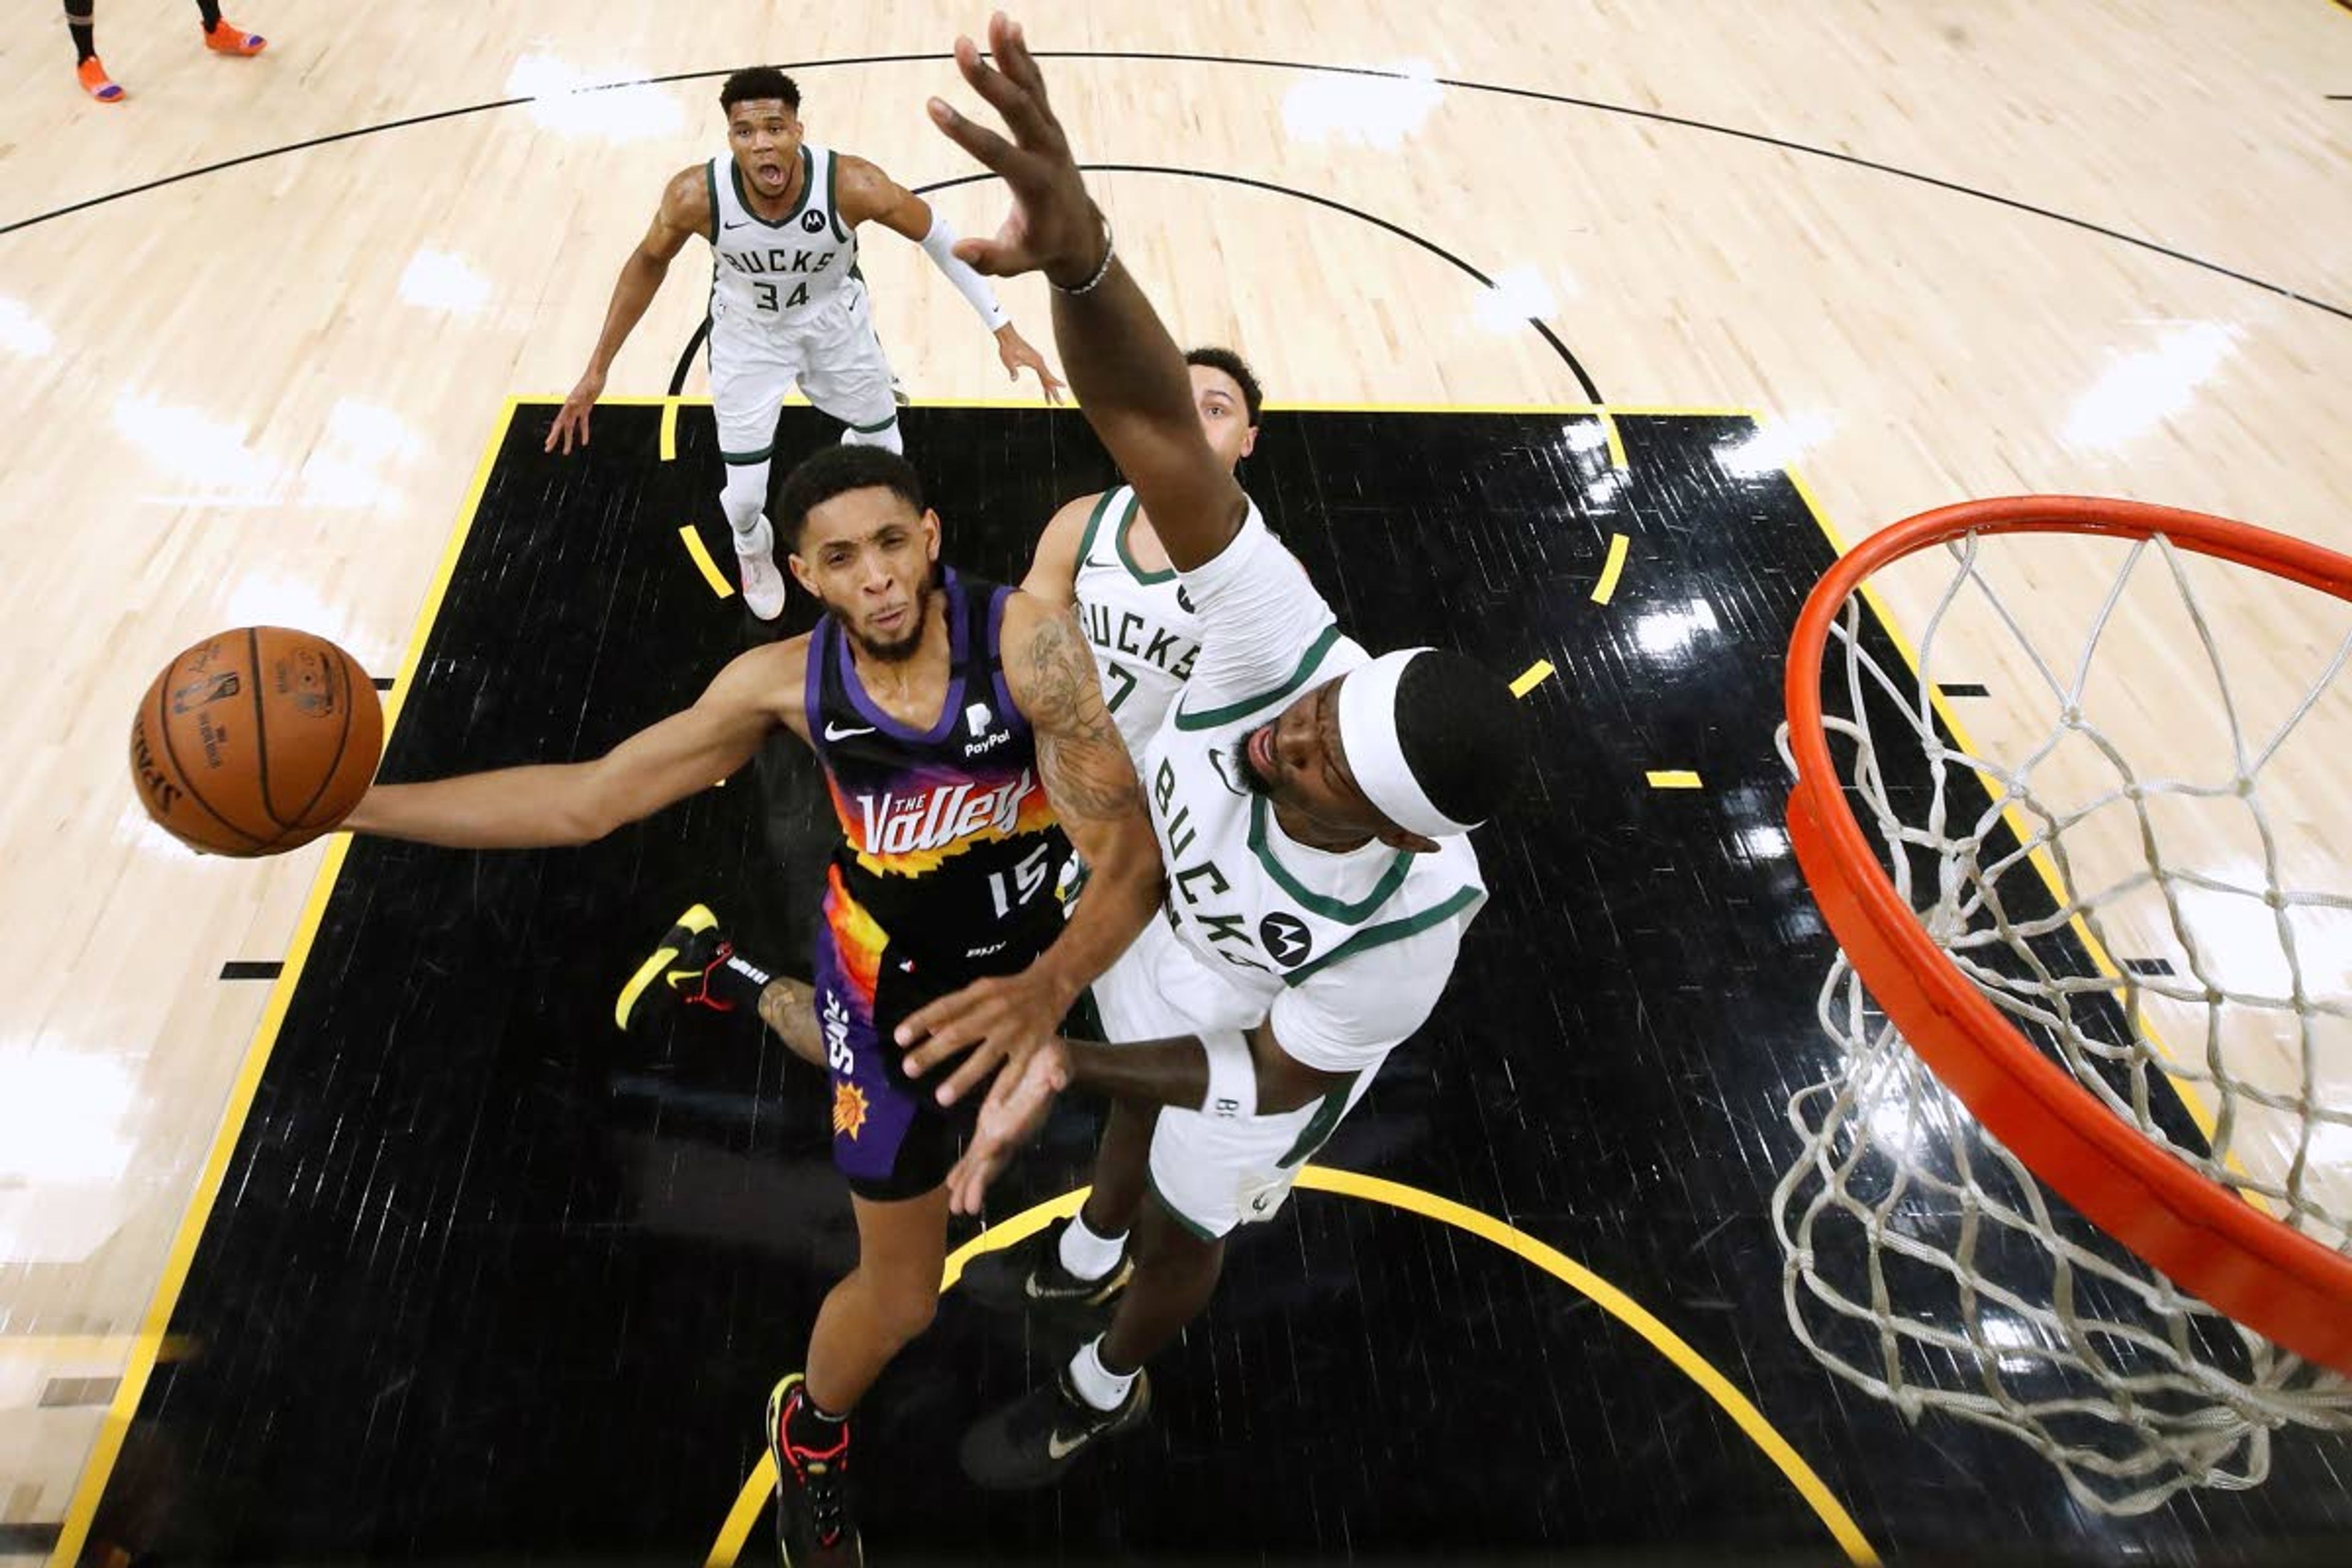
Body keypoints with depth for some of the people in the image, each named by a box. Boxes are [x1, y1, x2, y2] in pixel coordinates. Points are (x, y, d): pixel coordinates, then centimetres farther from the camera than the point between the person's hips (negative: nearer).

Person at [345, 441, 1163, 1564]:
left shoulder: (1028, 644, -29)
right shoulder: (790, 681, -22)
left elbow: (1134, 856, -32)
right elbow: (585, 800, -15)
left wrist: (1049, 987, -52)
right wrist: (352, 803, -24)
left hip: (1015, 952, 1)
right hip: (894, 974, -1)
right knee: (900, 1299, 10)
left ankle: (725, 977, 58)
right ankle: (810, 1436, 42)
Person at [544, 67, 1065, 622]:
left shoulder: (852, 185, -34)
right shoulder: (695, 195, -31)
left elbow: (936, 235, -16)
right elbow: (649, 263, -11)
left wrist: (1003, 329, -17)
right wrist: (597, 369, -7)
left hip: (836, 318, 1)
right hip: (747, 331, -1)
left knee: (885, 451, 16)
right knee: (744, 494, 0)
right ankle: (753, 550, 40)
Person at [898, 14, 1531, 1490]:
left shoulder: (1412, 916, -43)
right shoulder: (1285, 649, -42)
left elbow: (1262, 1078, -26)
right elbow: (1157, 428, -56)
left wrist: (1075, 1059, -39)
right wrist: (1080, 256, -75)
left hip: (1264, 1039, -3)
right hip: (1157, 922, 4)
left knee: (1189, 1226, 25)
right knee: (1140, 1123, 34)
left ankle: (1104, 1393, 60)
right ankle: (1098, 1244, 71)